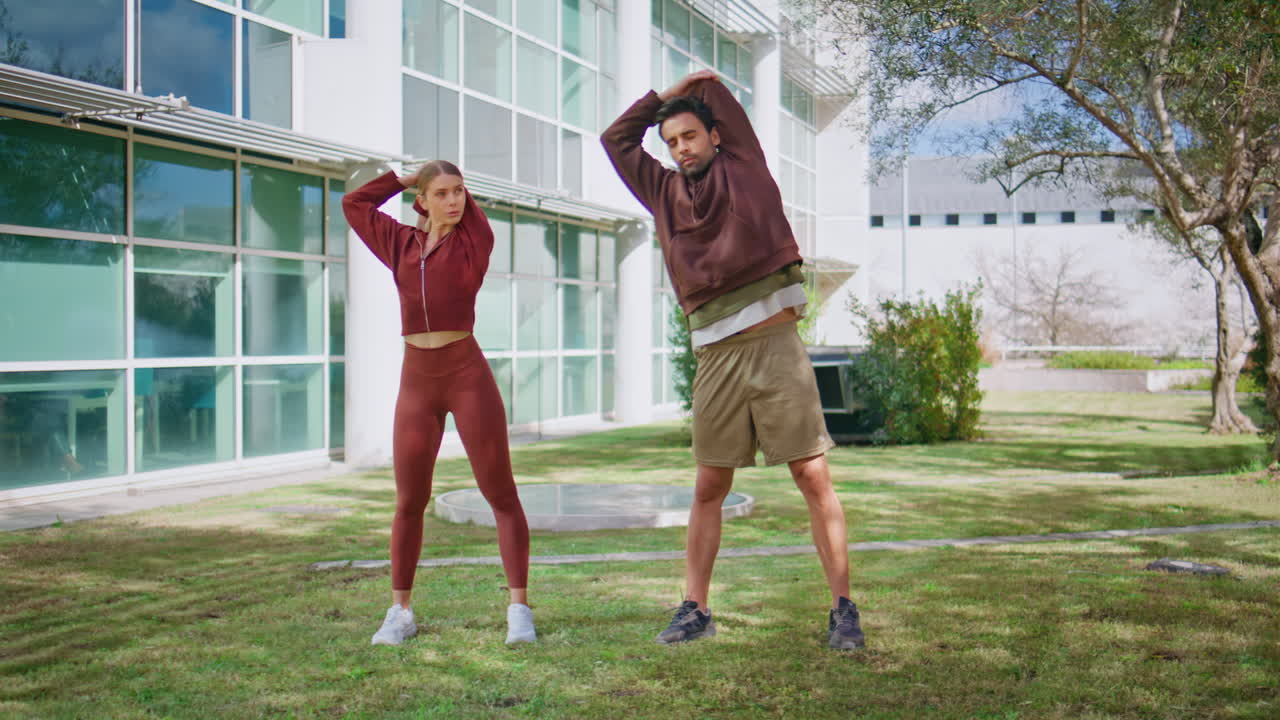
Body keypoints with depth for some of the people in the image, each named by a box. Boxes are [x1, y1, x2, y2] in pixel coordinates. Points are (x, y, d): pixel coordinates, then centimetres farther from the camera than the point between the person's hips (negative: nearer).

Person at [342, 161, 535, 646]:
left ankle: (519, 608, 1)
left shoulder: (474, 241, 1)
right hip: (416, 382, 3)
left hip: (468, 375, -3)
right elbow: (355, 203, 21)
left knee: (500, 493, -3)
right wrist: (407, 178, 19)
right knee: (409, 502, 6)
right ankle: (399, 612, 15)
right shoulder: (401, 245, 10)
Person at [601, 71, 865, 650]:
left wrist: (698, 85, 33)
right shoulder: (664, 192, 16)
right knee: (709, 488, 8)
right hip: (716, 357, 3)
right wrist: (666, 95, 21)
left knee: (813, 478, -4)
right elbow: (616, 139, 24)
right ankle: (695, 610, 15)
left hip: (775, 345, -3)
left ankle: (842, 608, 1)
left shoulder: (744, 168, 9)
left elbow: (717, 92, 16)